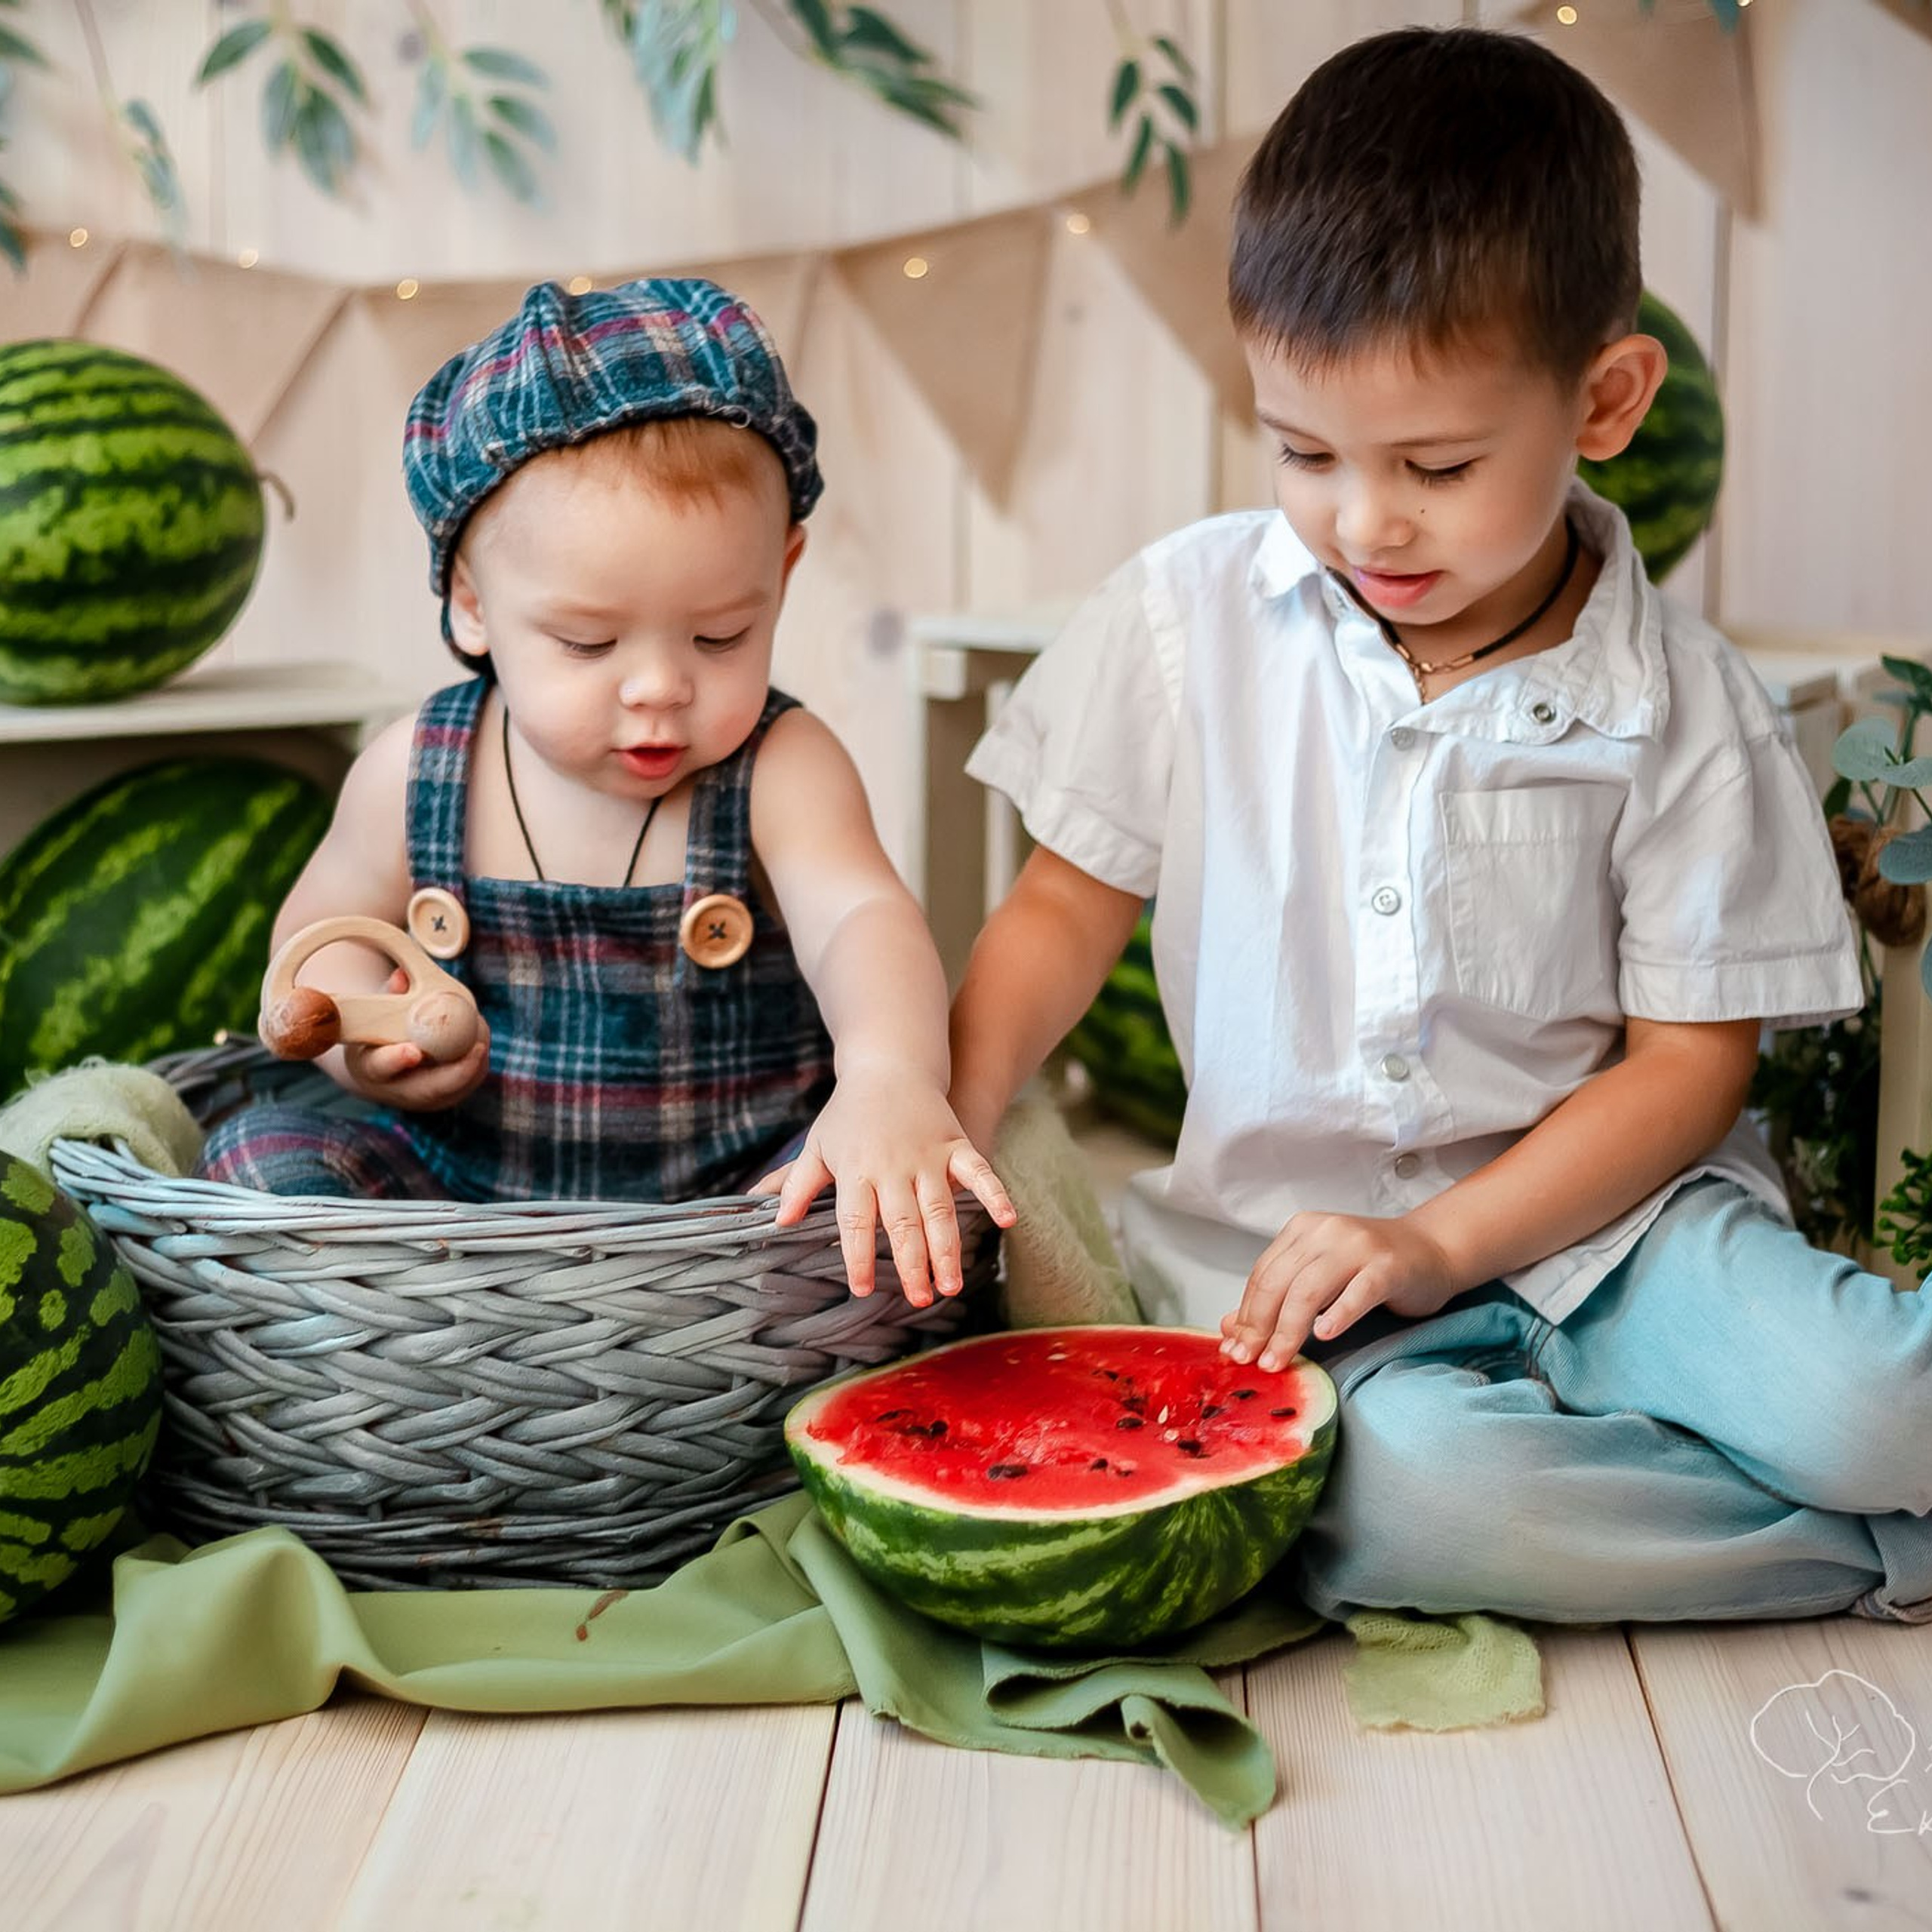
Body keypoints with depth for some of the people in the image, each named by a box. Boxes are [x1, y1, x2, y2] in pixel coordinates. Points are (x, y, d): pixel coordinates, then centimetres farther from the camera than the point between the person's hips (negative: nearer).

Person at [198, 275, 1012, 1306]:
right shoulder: (416, 773, -2)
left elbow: (859, 917, -28)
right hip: (458, 1179, 3)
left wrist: (890, 1076, -52)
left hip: (739, 1196, -3)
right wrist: (355, 1036, -10)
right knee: (260, 1150, -16)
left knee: (877, 1197, -30)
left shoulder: (778, 770, -10)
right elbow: (321, 927, 15)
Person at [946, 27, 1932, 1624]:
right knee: (1396, 1488, -32)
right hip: (1280, 1241, 2)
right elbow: (1068, 904, 8)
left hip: (1596, 1210, -1)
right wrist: (933, 1122, -10)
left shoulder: (1685, 709, -4)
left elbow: (1688, 1061, -2)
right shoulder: (1190, 615, 0)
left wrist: (1437, 1245, -14)